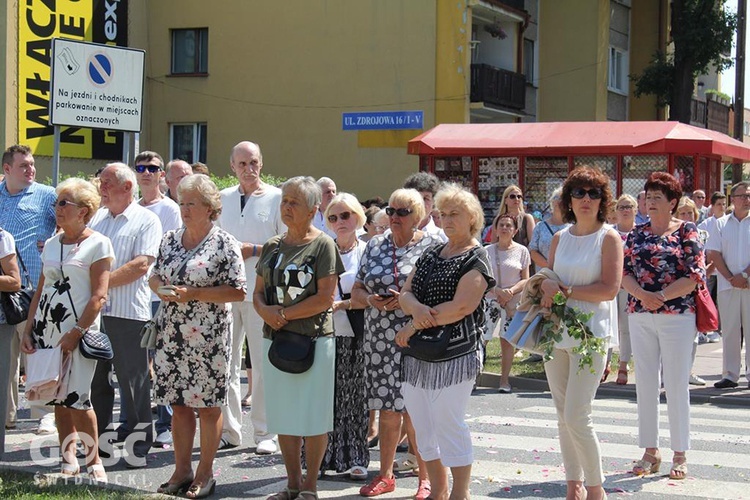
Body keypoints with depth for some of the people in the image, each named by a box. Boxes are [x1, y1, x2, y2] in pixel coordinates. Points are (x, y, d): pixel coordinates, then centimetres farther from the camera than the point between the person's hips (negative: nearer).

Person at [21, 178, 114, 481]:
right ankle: (68, 459, 16)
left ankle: (93, 461, 2)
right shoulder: (51, 244, 14)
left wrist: (76, 332, -17)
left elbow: (99, 296, -11)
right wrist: (28, 329, 8)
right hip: (47, 328, 6)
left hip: (79, 330, -6)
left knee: (76, 398, -10)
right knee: (59, 399, 7)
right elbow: (41, 291, 17)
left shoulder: (98, 244, -5)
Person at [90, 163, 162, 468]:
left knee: (133, 381, 0)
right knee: (96, 379, 11)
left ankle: (139, 444, 7)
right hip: (94, 310, 6)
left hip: (128, 313, -6)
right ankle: (100, 439, 21)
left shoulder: (146, 221, -2)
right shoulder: (97, 218, 18)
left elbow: (141, 265, -13)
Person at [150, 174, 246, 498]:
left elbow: (239, 291, -10)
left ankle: (205, 473, 13)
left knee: (208, 405, 2)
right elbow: (154, 276, 19)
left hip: (208, 337, -5)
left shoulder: (224, 244, -7)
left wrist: (194, 293, -17)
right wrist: (161, 289, -5)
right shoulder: (170, 240, 10)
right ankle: (182, 469, 21)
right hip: (172, 334, 5)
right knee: (178, 403, 10)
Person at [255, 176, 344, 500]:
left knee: (313, 416, 0)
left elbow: (325, 298, -13)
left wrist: (284, 313, -13)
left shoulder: (323, 245, -6)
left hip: (313, 340, -6)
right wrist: (265, 310, -10)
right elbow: (258, 291, 12)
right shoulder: (272, 246, 12)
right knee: (283, 415, 10)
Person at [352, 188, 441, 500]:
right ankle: (385, 475, 21)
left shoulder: (431, 247, -1)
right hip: (380, 340, 4)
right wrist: (370, 299, -6)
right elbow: (357, 289, 15)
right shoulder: (375, 246, 13)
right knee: (387, 410, 10)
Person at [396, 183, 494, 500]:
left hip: (453, 355, -7)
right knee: (423, 426, 11)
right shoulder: (430, 256, 16)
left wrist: (415, 325, -13)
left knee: (449, 424, -5)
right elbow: (405, 294, 8)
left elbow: (460, 307, -17)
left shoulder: (475, 260, -6)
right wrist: (416, 307, -16)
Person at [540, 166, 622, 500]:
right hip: (555, 331, 6)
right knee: (563, 416, 9)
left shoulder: (608, 238, -4)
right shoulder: (559, 238, 11)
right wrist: (545, 296, -6)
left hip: (591, 334, -6)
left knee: (577, 416, -11)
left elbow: (610, 289, -12)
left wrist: (564, 290, -14)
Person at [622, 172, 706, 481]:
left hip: (677, 314, -4)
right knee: (645, 383, 7)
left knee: (676, 384, -1)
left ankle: (679, 456, 7)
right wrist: (642, 295, -14)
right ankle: (650, 452, 15)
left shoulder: (686, 232, -2)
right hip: (639, 316, 4)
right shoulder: (637, 234, 10)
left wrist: (662, 297, -15)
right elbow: (624, 271, 5)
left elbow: (695, 275, -8)